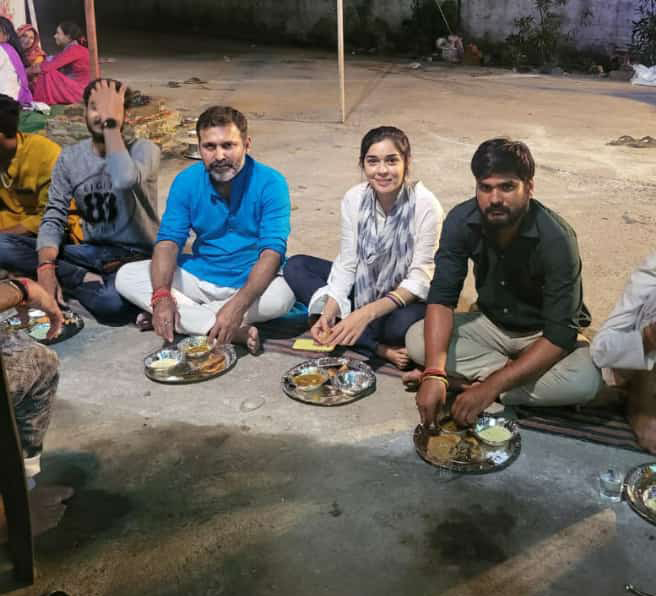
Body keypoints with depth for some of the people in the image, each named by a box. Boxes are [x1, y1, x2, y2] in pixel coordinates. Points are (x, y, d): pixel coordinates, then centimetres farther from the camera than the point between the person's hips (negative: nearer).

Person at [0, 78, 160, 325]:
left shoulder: (143, 149, -10)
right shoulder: (70, 157, 3)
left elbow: (125, 180, -34)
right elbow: (53, 218, -2)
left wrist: (111, 121, -26)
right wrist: (46, 267, -20)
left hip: (135, 255, -5)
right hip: (91, 251, 5)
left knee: (111, 304, -40)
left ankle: (74, 282, -7)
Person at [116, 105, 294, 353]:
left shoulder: (270, 183, -16)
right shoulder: (186, 181, -5)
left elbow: (272, 251, -24)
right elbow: (169, 240, -10)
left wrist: (238, 305, -39)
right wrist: (161, 295, -29)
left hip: (250, 282, -4)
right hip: (199, 275, 4)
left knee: (283, 295, -36)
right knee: (126, 277, -15)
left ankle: (189, 317, -19)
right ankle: (234, 332, -28)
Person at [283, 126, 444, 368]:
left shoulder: (425, 204, -22)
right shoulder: (354, 198, -9)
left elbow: (420, 279, -22)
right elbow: (346, 263, -6)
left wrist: (367, 313, -33)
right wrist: (329, 311, -23)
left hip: (408, 296, -6)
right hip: (364, 285, 6)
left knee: (401, 325, -40)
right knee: (295, 267, -12)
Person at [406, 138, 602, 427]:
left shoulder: (556, 238, -30)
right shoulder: (461, 220, -19)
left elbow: (560, 335, -31)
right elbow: (442, 297, -21)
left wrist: (491, 387, -40)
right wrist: (434, 373, -38)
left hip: (543, 335, -3)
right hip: (490, 323, 4)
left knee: (584, 380, -34)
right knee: (417, 339, -20)